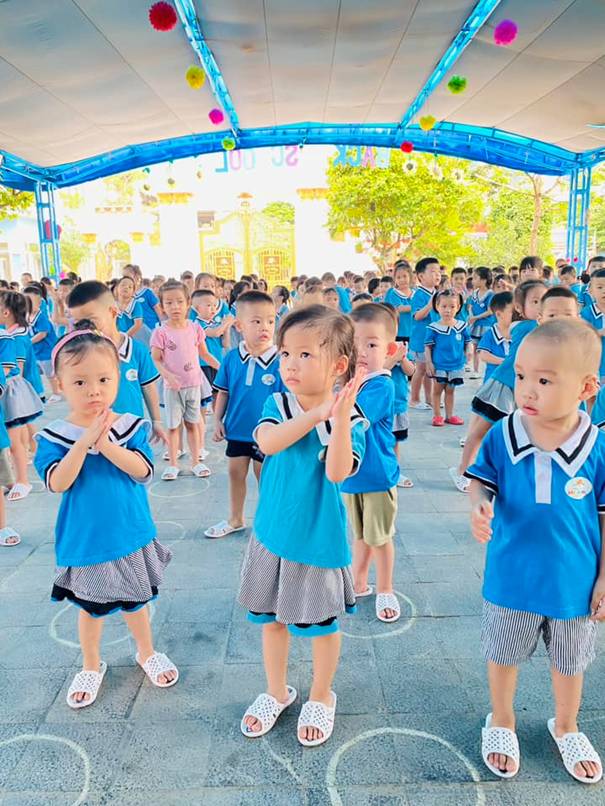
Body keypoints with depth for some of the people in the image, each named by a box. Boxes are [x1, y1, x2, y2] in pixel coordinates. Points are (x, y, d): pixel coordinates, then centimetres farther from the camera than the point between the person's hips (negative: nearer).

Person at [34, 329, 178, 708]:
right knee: (90, 607, 19)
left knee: (135, 600, 19)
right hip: (85, 542, 0)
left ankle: (147, 652, 44)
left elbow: (143, 471, -20)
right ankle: (91, 665, 43)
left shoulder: (132, 427, -10)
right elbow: (57, 483, -21)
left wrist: (106, 444, -30)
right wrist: (83, 443, -31)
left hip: (131, 536, 1)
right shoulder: (54, 436, -12)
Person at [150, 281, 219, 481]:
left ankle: (196, 461, 22)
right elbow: (156, 360, -8)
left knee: (192, 424, 12)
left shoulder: (195, 328, 0)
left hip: (194, 383, 3)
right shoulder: (161, 332, -10)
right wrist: (167, 375, -24)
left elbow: (205, 354, 10)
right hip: (173, 386, -2)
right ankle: (172, 464, 18)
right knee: (173, 426, 7)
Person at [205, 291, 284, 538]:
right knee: (236, 473, 18)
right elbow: (223, 392, 4)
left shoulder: (279, 361, -17)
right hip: (237, 429, 4)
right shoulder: (232, 358, -7)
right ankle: (235, 519, 38)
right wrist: (218, 420, 1)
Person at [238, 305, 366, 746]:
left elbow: (337, 472, -28)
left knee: (322, 623, 13)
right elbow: (267, 442, -25)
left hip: (320, 539, -3)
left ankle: (321, 696, 40)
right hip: (273, 533, 4)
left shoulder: (349, 418, -15)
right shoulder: (278, 404, -6)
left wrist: (340, 419, -37)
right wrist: (315, 414, -33)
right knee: (272, 617, 19)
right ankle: (277, 691, 43)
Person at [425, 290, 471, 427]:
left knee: (450, 390, 15)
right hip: (438, 365, -3)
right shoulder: (433, 328, -10)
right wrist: (429, 363, -11)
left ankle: (449, 415, 25)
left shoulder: (462, 326, -1)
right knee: (437, 390, 8)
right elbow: (428, 346, -7)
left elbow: (467, 341, 8)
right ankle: (437, 415, 18)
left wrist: (468, 351, -11)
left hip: (456, 365, 3)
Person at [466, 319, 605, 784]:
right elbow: (482, 485, -6)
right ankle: (502, 723, 48)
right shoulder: (502, 437, -16)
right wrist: (479, 510, -29)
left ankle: (566, 728, 52)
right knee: (503, 655, 21)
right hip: (511, 579, 0)